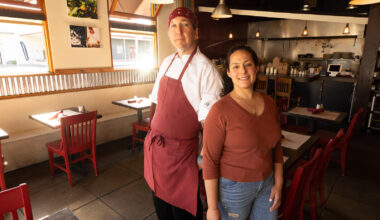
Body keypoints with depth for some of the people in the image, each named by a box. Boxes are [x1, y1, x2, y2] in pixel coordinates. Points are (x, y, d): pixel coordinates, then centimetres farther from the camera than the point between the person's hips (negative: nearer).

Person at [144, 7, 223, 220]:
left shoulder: (206, 70, -18)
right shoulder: (167, 62, 5)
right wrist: (152, 138, 10)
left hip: (181, 150, -6)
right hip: (156, 145, 7)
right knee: (160, 202, 26)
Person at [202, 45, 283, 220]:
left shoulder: (269, 103, -2)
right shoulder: (220, 110, -21)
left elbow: (276, 146, 9)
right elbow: (210, 161, -18)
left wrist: (278, 183, 8)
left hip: (266, 184, 5)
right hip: (233, 188, -5)